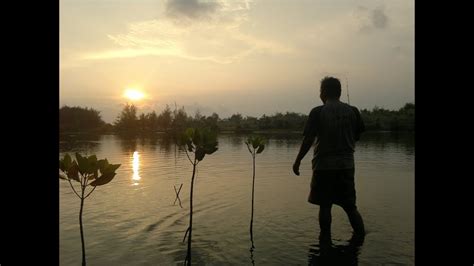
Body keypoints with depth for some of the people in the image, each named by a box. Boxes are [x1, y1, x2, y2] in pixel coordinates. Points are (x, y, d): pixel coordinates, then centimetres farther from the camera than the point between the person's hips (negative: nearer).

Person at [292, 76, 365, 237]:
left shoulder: (318, 112, -8)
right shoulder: (352, 111, 2)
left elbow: (308, 140, -11)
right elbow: (357, 136, 7)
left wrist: (297, 161, -2)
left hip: (324, 165, -3)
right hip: (347, 165, 3)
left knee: (325, 206, 7)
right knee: (350, 206, 14)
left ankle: (326, 239, 14)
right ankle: (361, 236, 16)